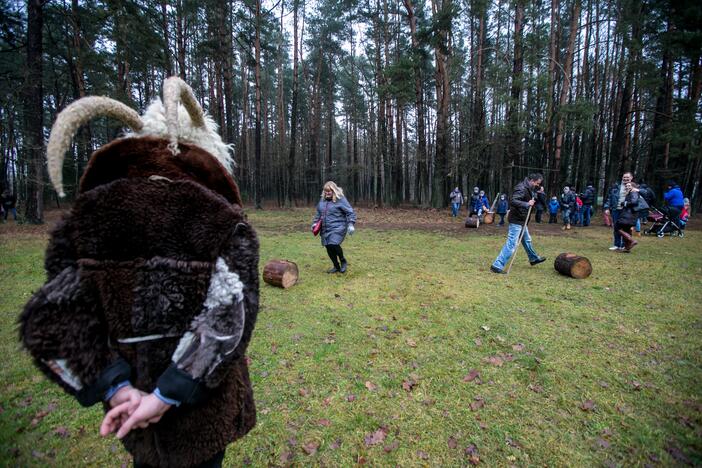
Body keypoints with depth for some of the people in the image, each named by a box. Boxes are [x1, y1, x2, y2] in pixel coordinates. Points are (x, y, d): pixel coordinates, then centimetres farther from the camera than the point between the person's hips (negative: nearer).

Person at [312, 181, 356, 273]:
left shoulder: (340, 200, -6)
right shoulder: (322, 200, 12)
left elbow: (350, 213, -7)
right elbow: (318, 214, 25)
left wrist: (351, 224, -17)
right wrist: (315, 223, 15)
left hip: (337, 228, -6)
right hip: (325, 229, 6)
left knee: (334, 244, -22)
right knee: (329, 248, 7)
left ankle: (343, 261, 6)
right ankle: (336, 266, 26)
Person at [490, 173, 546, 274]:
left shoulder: (528, 188, 11)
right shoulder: (521, 188, -20)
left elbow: (533, 201, 22)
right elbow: (513, 201, -33)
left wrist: (538, 194, 6)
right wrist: (527, 204, -29)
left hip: (522, 220, 10)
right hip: (516, 221, -10)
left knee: (527, 240, 28)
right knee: (511, 244, -12)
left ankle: (534, 258, 50)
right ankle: (497, 266, -11)